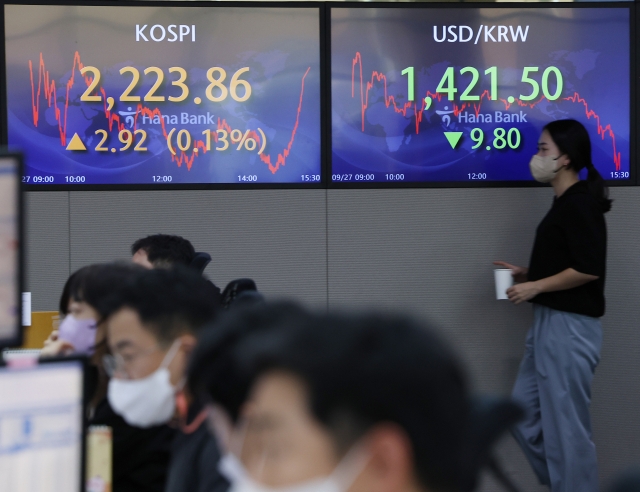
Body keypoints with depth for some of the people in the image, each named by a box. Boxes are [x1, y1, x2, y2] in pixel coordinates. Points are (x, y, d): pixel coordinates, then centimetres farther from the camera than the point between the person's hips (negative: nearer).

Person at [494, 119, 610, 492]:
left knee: (565, 426, -3)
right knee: (525, 415, 14)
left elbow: (588, 269, -22)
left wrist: (535, 287, -15)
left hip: (570, 327, -10)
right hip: (549, 324, 10)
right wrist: (525, 274, 11)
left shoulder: (581, 204, -16)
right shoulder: (566, 202, 14)